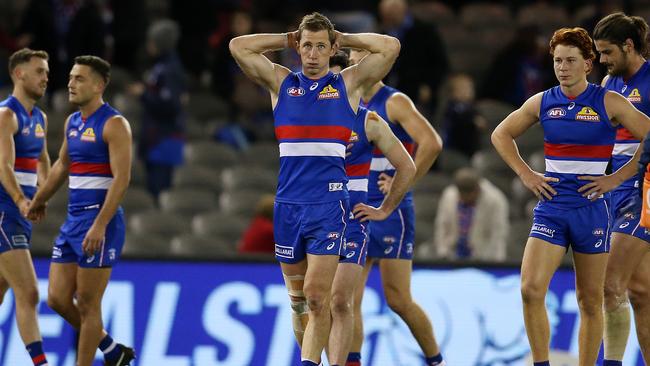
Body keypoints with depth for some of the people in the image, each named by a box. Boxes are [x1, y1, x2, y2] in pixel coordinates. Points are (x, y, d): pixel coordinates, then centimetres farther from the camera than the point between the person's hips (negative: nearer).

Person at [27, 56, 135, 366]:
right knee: (58, 299, 6)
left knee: (87, 305, -4)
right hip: (73, 220, 8)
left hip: (100, 222, -8)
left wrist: (100, 225, -26)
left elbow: (121, 178, -19)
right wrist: (39, 200, 38)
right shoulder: (72, 122, 13)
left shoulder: (114, 124, -12)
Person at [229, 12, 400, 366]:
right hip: (287, 204, 3)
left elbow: (390, 46, -2)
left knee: (316, 295, -12)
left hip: (329, 204, -3)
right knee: (297, 297, 9)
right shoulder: (281, 82, 11)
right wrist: (286, 40, 10)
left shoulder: (348, 84, 6)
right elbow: (238, 46, 5)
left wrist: (344, 39, 7)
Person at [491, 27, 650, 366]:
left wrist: (615, 178, -9)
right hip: (551, 207, 2)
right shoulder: (542, 102, 5)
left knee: (590, 300, 5)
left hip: (591, 208, -2)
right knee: (531, 289, -14)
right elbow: (501, 135, 19)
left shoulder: (608, 103, -4)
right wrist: (525, 174, 6)